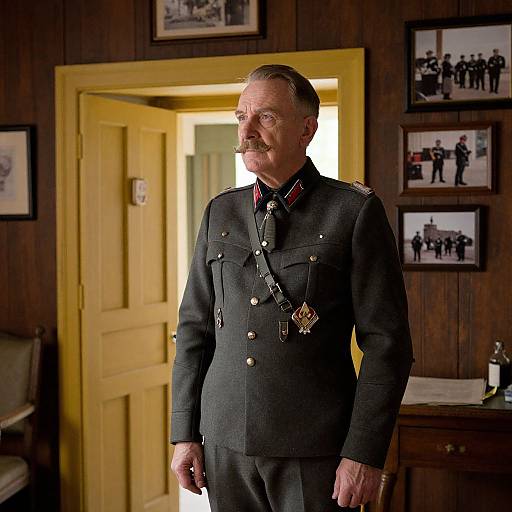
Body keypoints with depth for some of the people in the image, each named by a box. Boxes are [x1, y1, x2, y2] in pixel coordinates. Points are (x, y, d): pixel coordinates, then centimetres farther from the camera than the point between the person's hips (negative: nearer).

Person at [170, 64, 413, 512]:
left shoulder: (356, 211, -6)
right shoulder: (221, 211, 8)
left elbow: (387, 341, -8)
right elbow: (194, 327, 11)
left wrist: (365, 453, -12)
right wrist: (185, 433, 6)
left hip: (315, 450, -4)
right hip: (225, 442, 4)